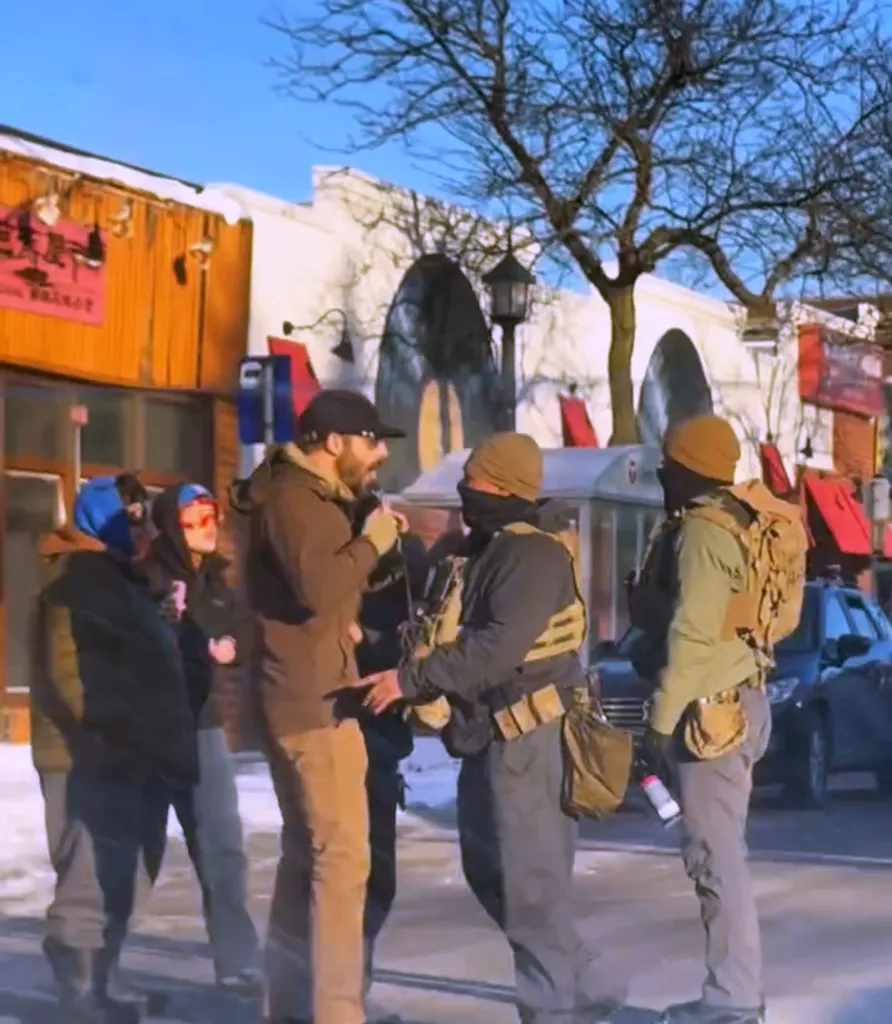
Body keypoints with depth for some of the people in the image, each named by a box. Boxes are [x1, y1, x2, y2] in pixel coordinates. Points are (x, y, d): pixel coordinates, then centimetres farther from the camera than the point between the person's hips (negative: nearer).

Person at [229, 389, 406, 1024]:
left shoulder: (309, 497, 19)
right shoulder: (293, 497, -14)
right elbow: (316, 586, -28)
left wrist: (354, 620, 9)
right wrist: (372, 542, -17)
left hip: (305, 699, 11)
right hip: (315, 702, -11)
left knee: (306, 853, 16)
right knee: (343, 858, -11)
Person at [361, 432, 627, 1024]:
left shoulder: (534, 556, -16)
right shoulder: (488, 551, 16)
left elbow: (499, 647, -27)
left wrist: (412, 679, -27)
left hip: (524, 733, -11)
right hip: (491, 731, 11)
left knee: (530, 877, -4)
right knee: (492, 869, 15)